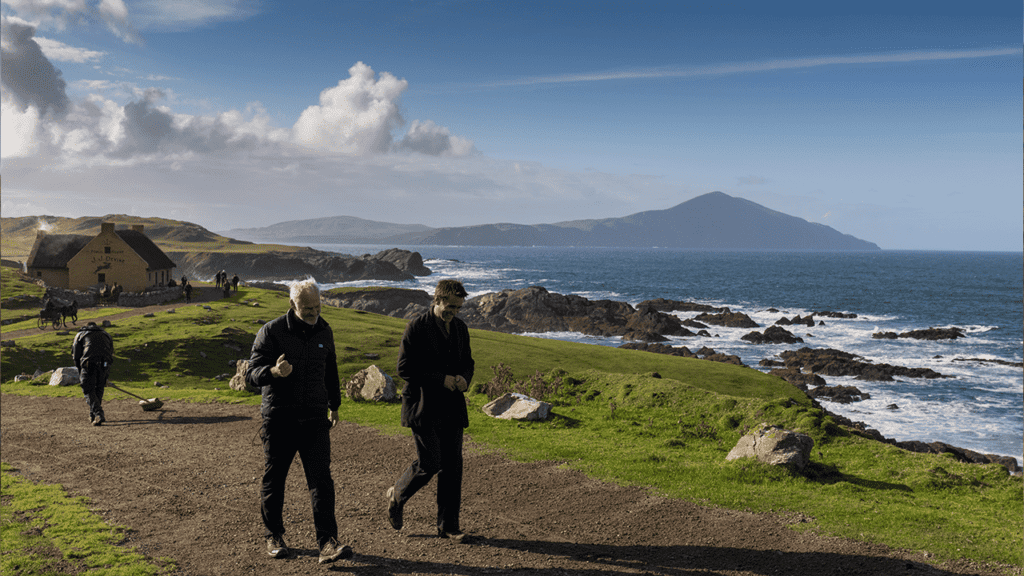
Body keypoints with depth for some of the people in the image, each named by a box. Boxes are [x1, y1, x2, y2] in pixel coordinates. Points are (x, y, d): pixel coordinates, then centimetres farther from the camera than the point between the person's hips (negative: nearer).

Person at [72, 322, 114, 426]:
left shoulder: (80, 335, 23)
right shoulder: (106, 334, 30)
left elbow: (76, 356, 17)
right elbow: (111, 354, 24)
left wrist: (81, 373, 23)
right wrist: (106, 374, 26)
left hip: (89, 364, -3)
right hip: (104, 364, 3)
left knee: (89, 391, 1)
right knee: (99, 389, 19)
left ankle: (99, 414, -16)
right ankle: (93, 415, 26)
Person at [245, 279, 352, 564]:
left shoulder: (324, 332, 8)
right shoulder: (271, 332, -5)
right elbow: (252, 373, -9)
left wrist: (334, 405, 29)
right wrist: (274, 372, -31)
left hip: (315, 419, 2)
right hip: (279, 420, -2)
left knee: (321, 479, -7)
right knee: (273, 480, 9)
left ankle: (327, 543, -7)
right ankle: (273, 536, 28)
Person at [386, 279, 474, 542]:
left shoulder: (460, 328, 10)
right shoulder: (416, 327, -10)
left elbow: (467, 362, 20)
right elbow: (404, 368, -13)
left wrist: (463, 379, -4)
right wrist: (441, 379, -17)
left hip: (452, 409, 6)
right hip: (424, 408, -6)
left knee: (452, 466, 5)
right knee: (429, 463, -7)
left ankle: (448, 524, 16)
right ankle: (397, 495, 23)